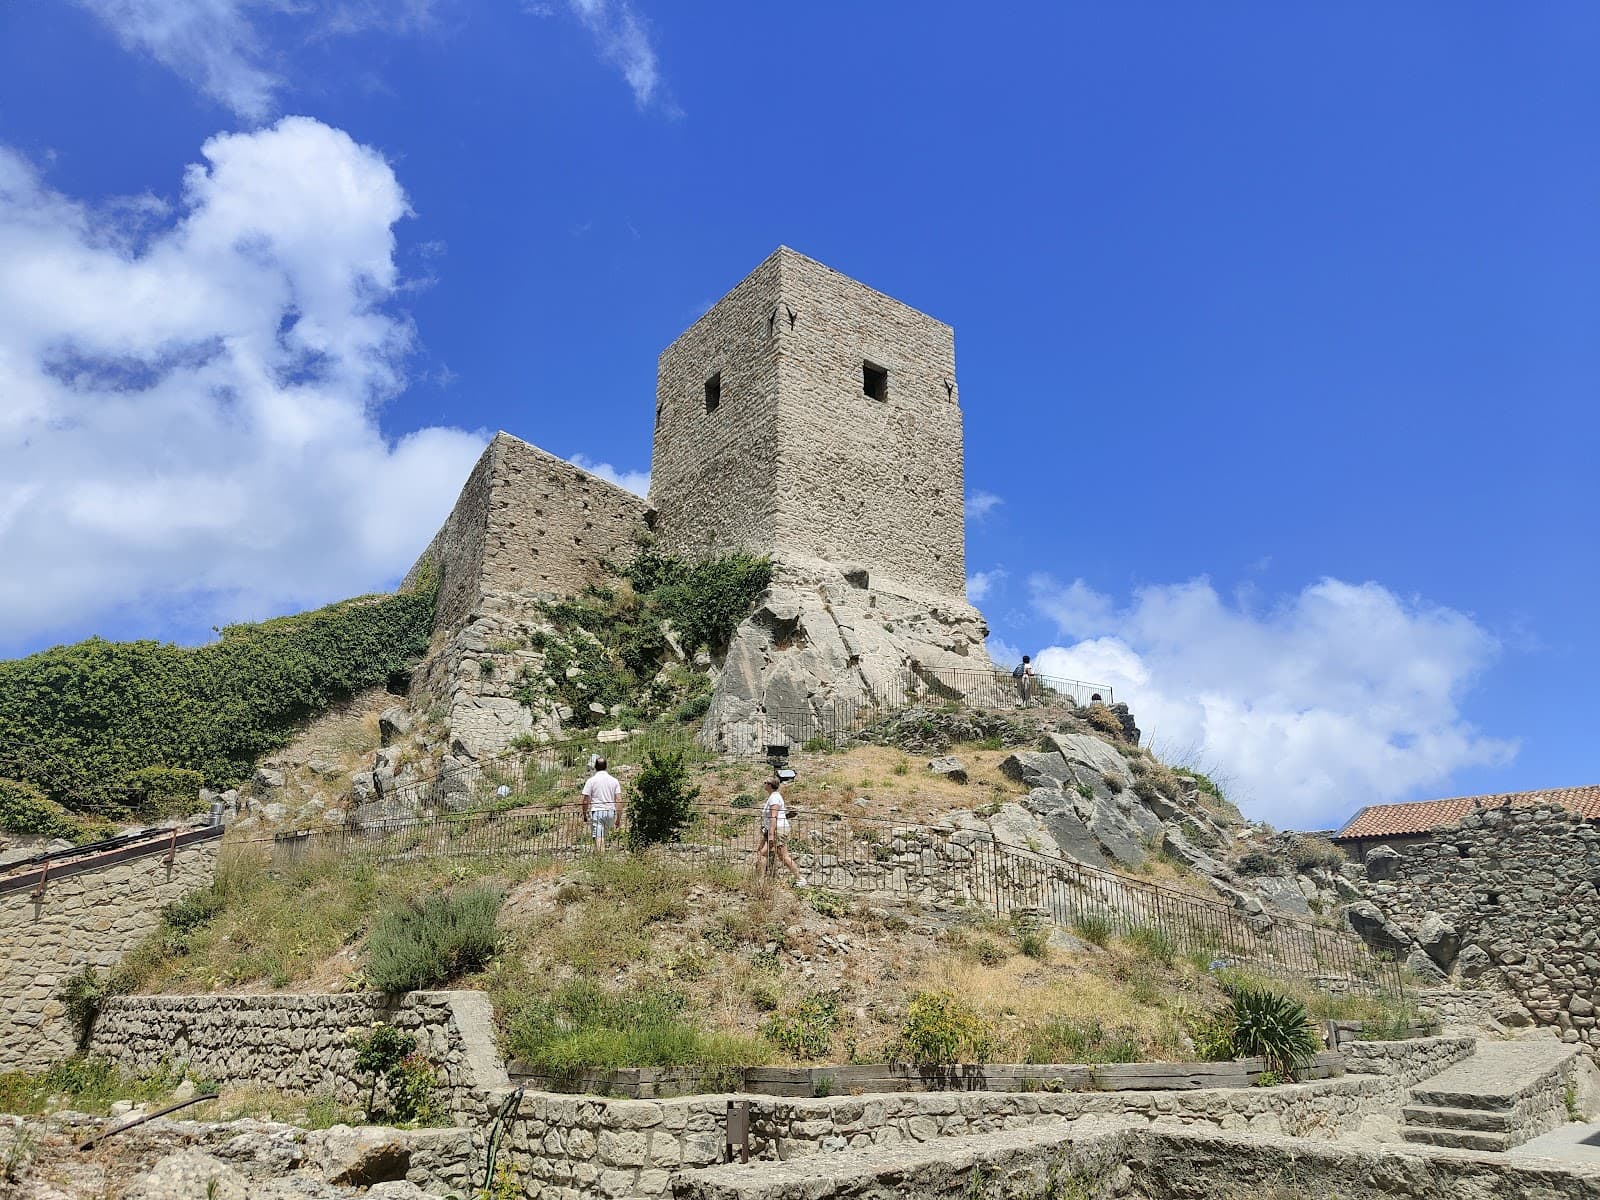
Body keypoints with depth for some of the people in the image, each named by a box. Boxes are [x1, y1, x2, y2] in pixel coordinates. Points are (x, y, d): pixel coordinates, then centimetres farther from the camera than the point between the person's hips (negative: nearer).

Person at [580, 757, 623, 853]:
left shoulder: (591, 780, -3)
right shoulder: (614, 780, 5)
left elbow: (586, 801, -3)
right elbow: (618, 800, 2)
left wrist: (585, 816, 9)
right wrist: (619, 818, 6)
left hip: (596, 812, -3)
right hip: (610, 812, 3)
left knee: (598, 838, -5)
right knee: (604, 836, 19)